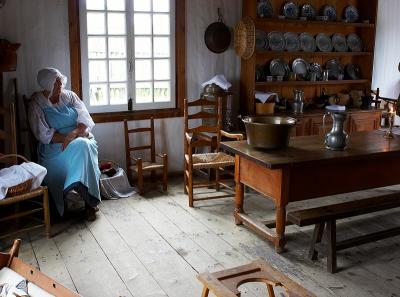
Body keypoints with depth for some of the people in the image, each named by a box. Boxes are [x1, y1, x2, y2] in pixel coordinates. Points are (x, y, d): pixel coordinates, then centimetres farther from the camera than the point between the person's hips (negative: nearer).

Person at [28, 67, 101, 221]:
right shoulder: (36, 104, 0)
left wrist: (73, 134, -20)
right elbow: (45, 135, -9)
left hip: (80, 140, 3)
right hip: (54, 148, -2)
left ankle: (89, 203, -27)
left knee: (82, 146, -33)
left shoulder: (69, 96, 10)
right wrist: (69, 137, -18)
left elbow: (85, 120, 1)